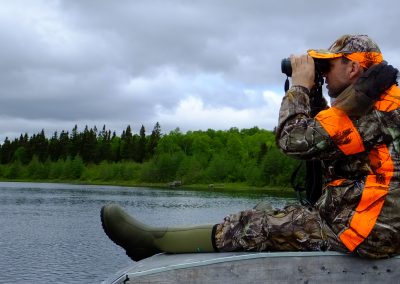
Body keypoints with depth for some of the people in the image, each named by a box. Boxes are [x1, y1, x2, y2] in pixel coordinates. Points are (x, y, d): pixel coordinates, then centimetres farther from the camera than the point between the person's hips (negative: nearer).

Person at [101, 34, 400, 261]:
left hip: (367, 231, -9)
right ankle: (155, 239, 9)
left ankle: (152, 239, -1)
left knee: (260, 225, -9)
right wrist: (307, 91, 11)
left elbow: (295, 140, -20)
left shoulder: (373, 106, -16)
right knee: (268, 218, 6)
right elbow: (316, 136, 22)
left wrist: (301, 84, -7)